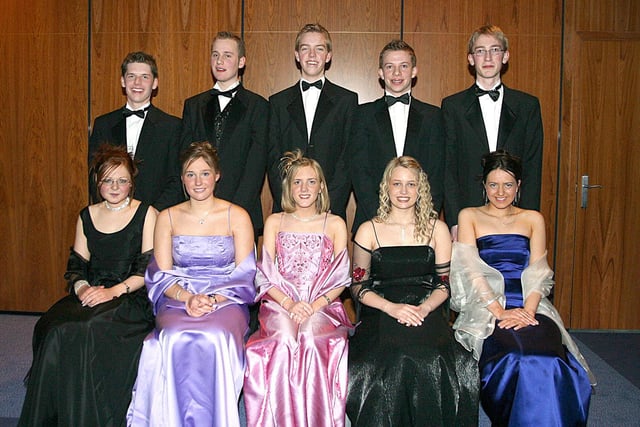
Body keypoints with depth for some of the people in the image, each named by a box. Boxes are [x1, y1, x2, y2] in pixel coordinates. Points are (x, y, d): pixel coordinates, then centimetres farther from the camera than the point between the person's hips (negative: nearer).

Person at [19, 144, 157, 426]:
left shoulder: (146, 215, 2)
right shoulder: (87, 217, 17)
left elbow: (150, 269, -5)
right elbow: (75, 266, 15)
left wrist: (115, 290, -17)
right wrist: (81, 287, -8)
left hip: (131, 298, -4)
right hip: (89, 295, 4)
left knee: (86, 331, -32)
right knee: (54, 328, -26)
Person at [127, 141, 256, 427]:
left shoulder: (237, 216, 5)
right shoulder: (167, 218, 11)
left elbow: (244, 275, 1)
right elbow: (161, 275, 5)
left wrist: (212, 300, -16)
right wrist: (187, 297, -16)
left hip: (226, 301, -1)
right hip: (177, 300, 1)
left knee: (214, 338, -35)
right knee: (177, 339, -33)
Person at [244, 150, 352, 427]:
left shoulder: (335, 224, 13)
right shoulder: (275, 222, 15)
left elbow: (341, 278, 7)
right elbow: (265, 275, 7)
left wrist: (315, 305, -11)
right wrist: (288, 303, -11)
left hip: (323, 306, 0)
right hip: (280, 304, 1)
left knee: (313, 341, -33)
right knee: (284, 341, -33)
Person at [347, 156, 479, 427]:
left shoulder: (437, 229, 13)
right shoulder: (369, 231, 10)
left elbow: (445, 282, 10)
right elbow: (358, 286, 7)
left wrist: (424, 308, -10)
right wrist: (391, 307, -11)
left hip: (427, 312, 1)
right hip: (381, 314, -1)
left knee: (431, 361, -31)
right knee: (393, 362, -32)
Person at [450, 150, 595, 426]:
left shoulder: (533, 219, 20)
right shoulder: (469, 216, 13)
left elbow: (538, 272, 8)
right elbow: (471, 270, 0)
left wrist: (528, 310, -12)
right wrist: (500, 311, -14)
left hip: (529, 307, 2)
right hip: (486, 308, -2)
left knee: (549, 361, -32)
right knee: (514, 360, -35)